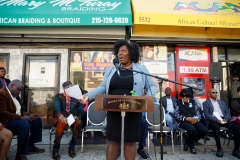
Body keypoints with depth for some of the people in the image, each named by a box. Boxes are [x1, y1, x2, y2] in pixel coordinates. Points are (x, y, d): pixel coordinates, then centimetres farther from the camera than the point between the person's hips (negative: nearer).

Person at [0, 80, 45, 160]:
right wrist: (21, 118, -26)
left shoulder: (15, 95, 12)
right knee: (25, 124, -34)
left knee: (37, 120, 5)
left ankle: (30, 145, 9)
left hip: (18, 119, 10)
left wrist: (28, 115, -3)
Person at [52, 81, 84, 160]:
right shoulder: (59, 96, 9)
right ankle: (55, 149, -23)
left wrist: (77, 116, -14)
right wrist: (61, 116, -33)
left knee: (79, 123, -33)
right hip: (61, 118, -1)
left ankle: (71, 147, -17)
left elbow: (81, 110, 10)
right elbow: (57, 107, -11)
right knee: (61, 123, -38)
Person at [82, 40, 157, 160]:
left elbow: (152, 87, 5)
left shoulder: (141, 69, 4)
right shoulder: (111, 70, 10)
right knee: (113, 140, 8)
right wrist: (88, 95, -6)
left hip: (133, 111, -1)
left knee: (130, 141, 8)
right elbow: (103, 87, 7)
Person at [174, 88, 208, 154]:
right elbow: (176, 115, -5)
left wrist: (196, 119, -12)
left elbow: (198, 113, 13)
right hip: (183, 121, -4)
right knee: (192, 129, -35)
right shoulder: (177, 103, 5)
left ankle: (188, 142, 3)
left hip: (194, 121, 5)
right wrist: (187, 118, -19)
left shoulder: (193, 102, 18)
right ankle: (191, 144, 2)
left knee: (204, 130, -23)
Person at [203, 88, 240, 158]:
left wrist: (226, 118, -7)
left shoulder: (222, 102, 25)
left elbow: (227, 112, 16)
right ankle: (219, 148, -24)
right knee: (216, 127, -39)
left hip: (223, 119, 5)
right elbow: (207, 115, -5)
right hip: (213, 120, -5)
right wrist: (216, 119, -21)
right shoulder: (205, 103, 7)